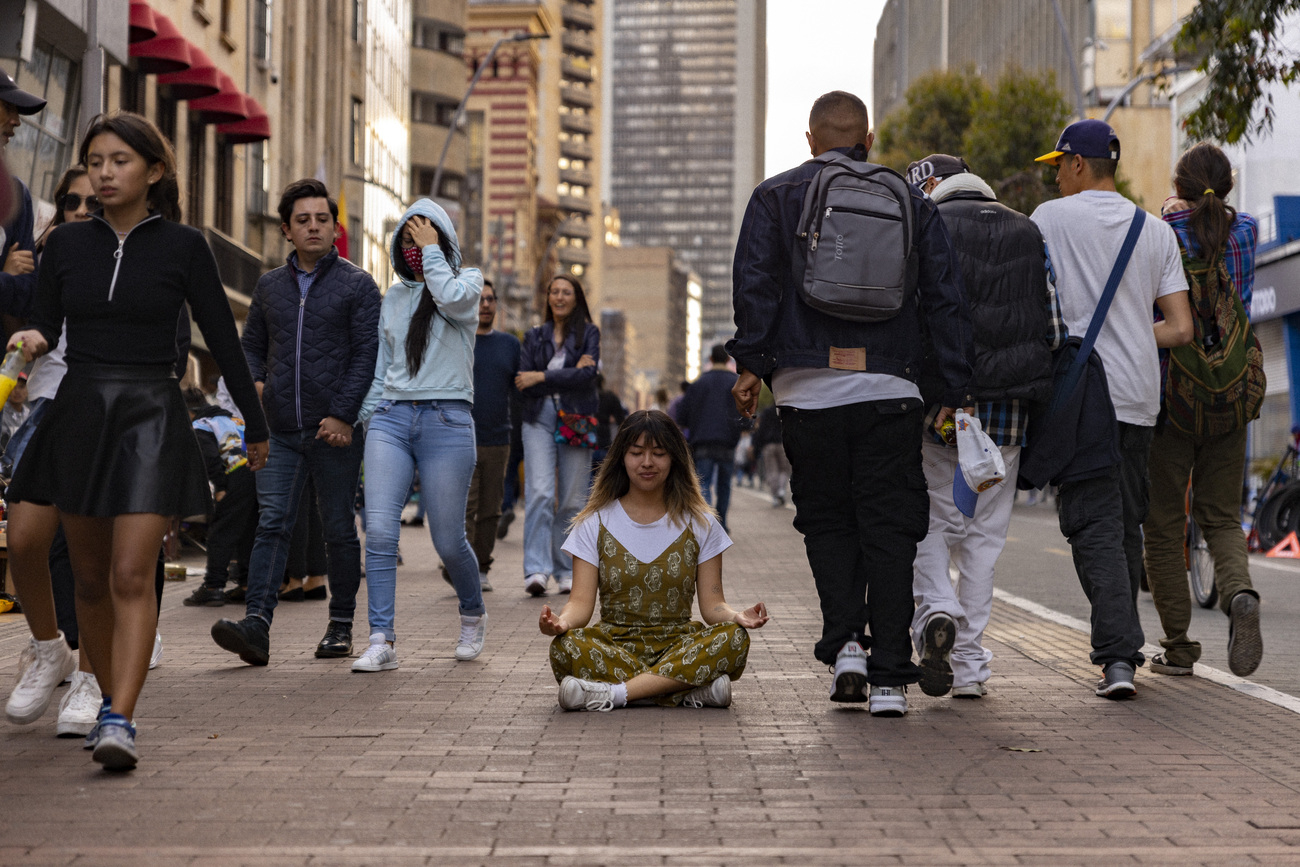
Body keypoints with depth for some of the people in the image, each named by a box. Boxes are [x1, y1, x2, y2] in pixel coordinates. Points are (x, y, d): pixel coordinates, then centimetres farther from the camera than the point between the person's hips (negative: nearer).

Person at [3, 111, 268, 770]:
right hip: (78, 413, 4)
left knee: (131, 574, -13)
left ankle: (120, 724, -17)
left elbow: (223, 340, 6)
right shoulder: (66, 244, 9)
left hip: (151, 418, -3)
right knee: (90, 574, 9)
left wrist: (256, 427, 11)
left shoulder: (183, 247, 1)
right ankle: (111, 699, 26)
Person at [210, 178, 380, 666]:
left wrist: (342, 415, -14)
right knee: (271, 524, -8)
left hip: (335, 430, -3)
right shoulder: (270, 286, 15)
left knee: (339, 530, 5)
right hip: (281, 430, 3)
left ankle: (341, 626, 16)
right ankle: (256, 624, -16)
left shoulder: (357, 285, 2)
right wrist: (255, 381, 0)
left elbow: (367, 352, -4)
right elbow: (251, 345, 23)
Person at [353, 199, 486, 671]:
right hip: (392, 419, 3)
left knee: (448, 540, -1)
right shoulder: (393, 297, 19)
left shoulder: (467, 280, 7)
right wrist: (369, 416, 13)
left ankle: (473, 615, 28)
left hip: (447, 420, -3)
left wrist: (432, 250, -5)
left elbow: (451, 298, -17)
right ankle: (382, 641, -13)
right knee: (379, 530, -13)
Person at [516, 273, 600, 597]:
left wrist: (542, 377, -12)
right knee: (539, 493, -14)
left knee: (572, 499, 1)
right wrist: (570, 375, -8)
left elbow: (588, 374, -8)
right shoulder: (534, 336, 13)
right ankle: (536, 570, -20)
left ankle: (566, 571, 10)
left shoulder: (589, 333, 8)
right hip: (539, 419, 0)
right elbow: (524, 382, 1)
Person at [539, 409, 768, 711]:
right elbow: (582, 601, -2)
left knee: (733, 639, -31)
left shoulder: (699, 525, 9)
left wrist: (737, 617, -21)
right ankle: (690, 691, -34)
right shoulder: (596, 524, 7)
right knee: (565, 646, -33)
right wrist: (562, 621, -26)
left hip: (679, 646, 1)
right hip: (613, 645, -1)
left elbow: (712, 604, 3)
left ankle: (610, 692, -31)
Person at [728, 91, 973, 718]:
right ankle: (889, 676, 1)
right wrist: (954, 391, 8)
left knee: (827, 522, 14)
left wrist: (750, 363, -4)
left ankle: (845, 643, -2)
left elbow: (754, 284, -4)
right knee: (888, 527, 4)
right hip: (890, 388, 0)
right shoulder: (909, 202, 12)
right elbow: (946, 300, 7)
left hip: (809, 387, 0)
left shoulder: (774, 197, 9)